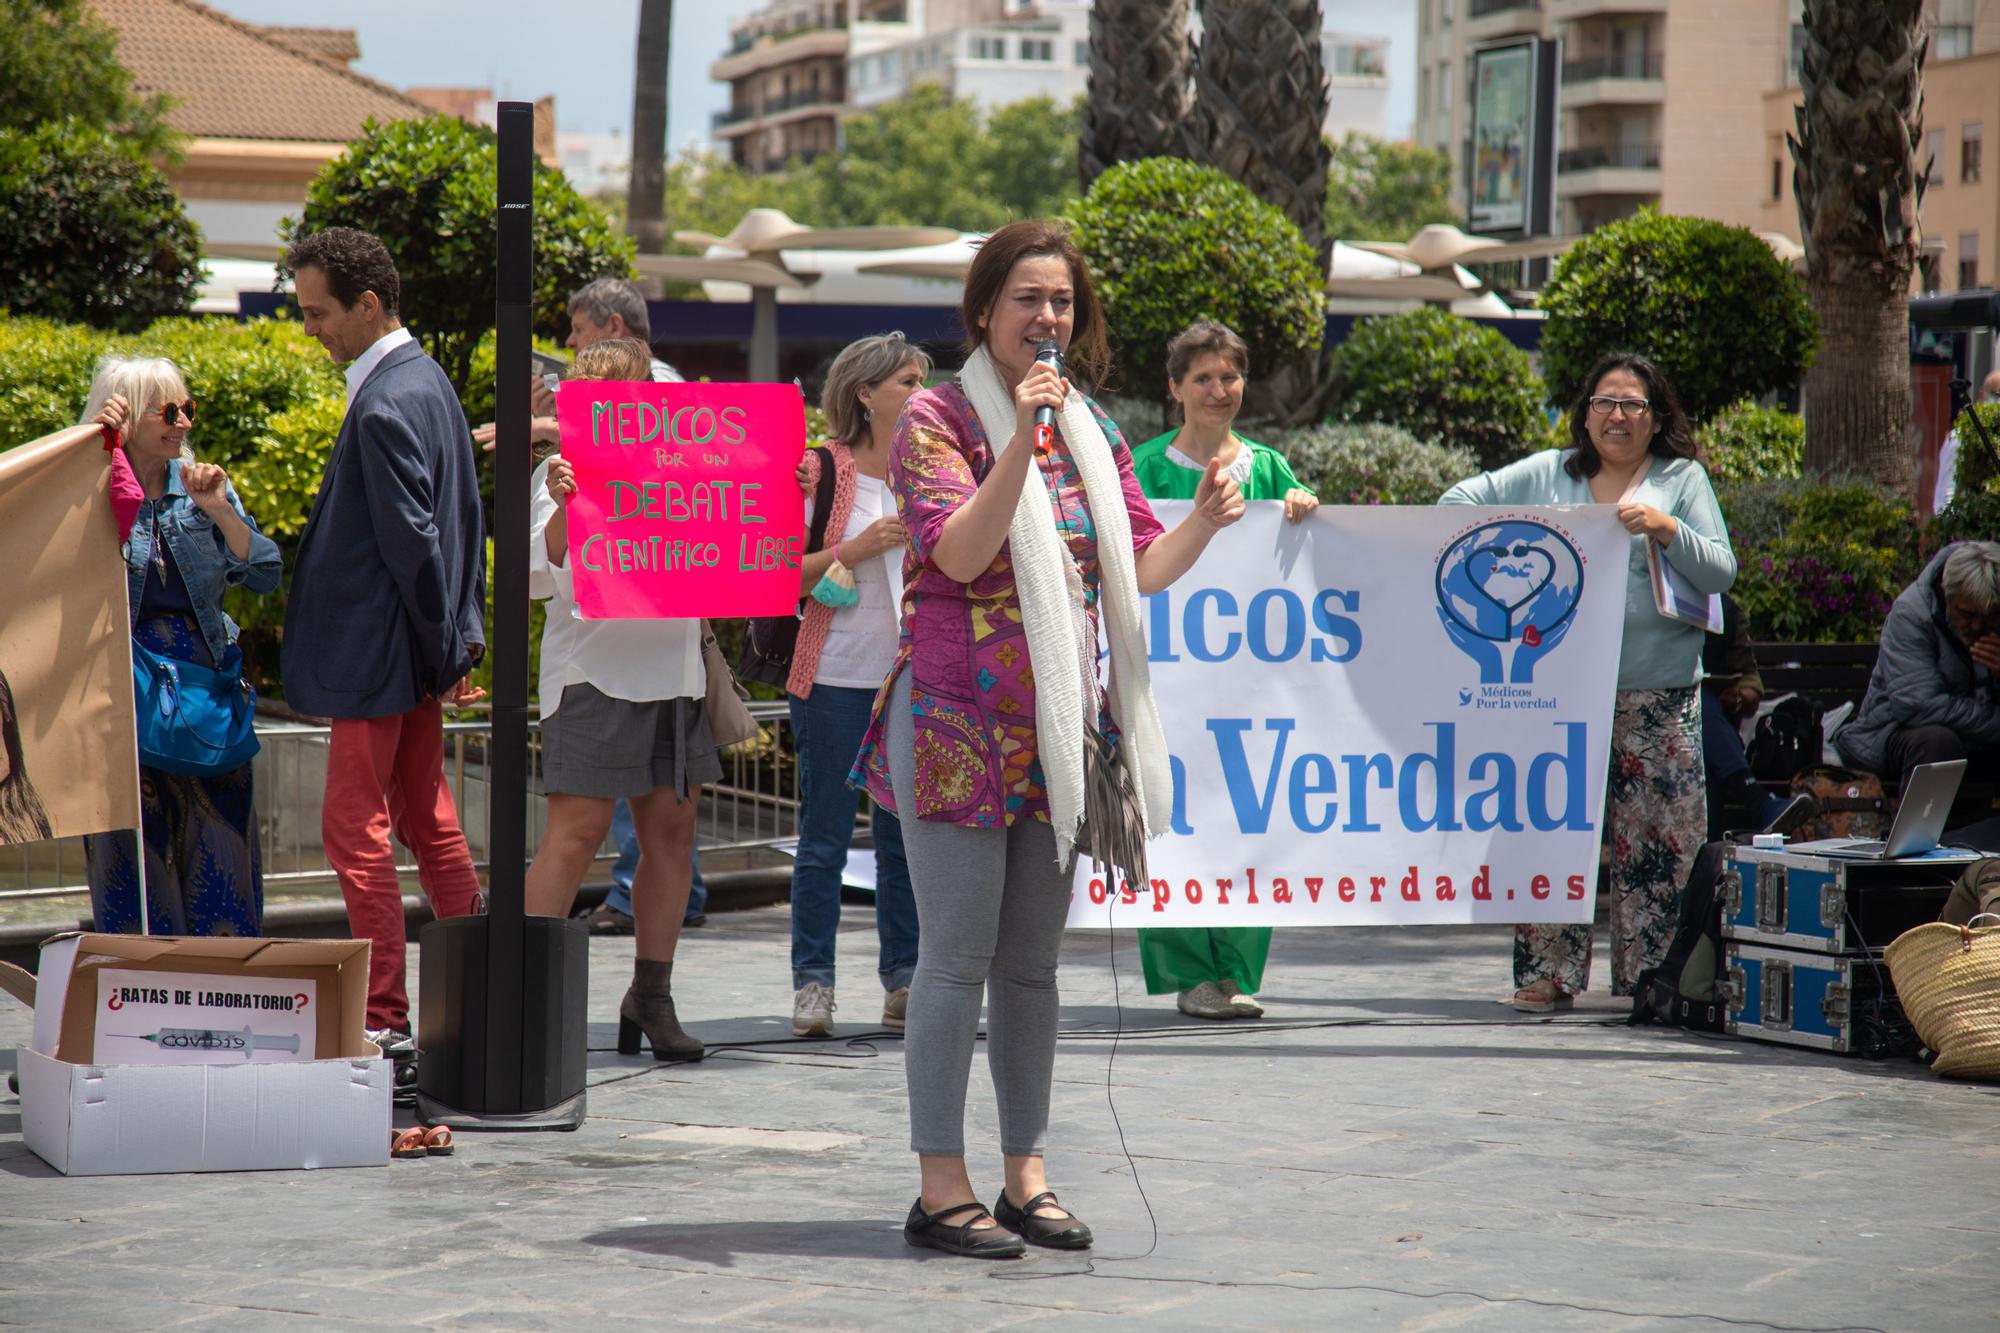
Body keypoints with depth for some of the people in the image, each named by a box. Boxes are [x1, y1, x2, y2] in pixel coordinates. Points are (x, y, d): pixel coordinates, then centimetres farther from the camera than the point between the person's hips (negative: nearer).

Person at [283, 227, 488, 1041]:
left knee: (356, 827, -3)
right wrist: (463, 640, 17)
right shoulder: (426, 379, 11)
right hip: (421, 656, 10)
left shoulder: (385, 406, -20)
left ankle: (381, 1012, 0)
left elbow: (413, 541, -20)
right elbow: (463, 525, 16)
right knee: (426, 820, 16)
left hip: (377, 656, -10)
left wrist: (443, 652, -13)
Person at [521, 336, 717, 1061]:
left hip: (672, 669, 6)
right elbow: (540, 573, -11)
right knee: (578, 828, -11)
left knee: (670, 826, 6)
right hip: (594, 668, -6)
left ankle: (651, 996, 15)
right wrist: (561, 509, -29)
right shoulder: (564, 471, -2)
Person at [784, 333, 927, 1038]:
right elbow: (785, 574, -5)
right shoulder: (822, 470, -1)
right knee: (825, 839, -2)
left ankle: (903, 982, 12)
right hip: (838, 677, -4)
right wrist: (861, 546, -14)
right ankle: (812, 985, 4)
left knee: (907, 835, 6)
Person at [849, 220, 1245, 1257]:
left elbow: (1142, 566, 12)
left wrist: (1206, 522, -7)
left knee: (1033, 963, 11)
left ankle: (1025, 1175, 17)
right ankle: (941, 1189, -2)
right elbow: (960, 553, -19)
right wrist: (1021, 438, -26)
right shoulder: (937, 419, -5)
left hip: (1057, 731, 6)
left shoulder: (1091, 432, 14)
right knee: (958, 958, -6)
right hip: (960, 725, -6)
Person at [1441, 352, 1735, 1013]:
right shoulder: (1549, 474, 14)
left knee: (1661, 834, -5)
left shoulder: (1682, 480, 9)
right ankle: (1550, 972, 1)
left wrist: (1666, 531, -13)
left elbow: (1721, 572, 2)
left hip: (1658, 690, -1)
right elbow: (1461, 501, 15)